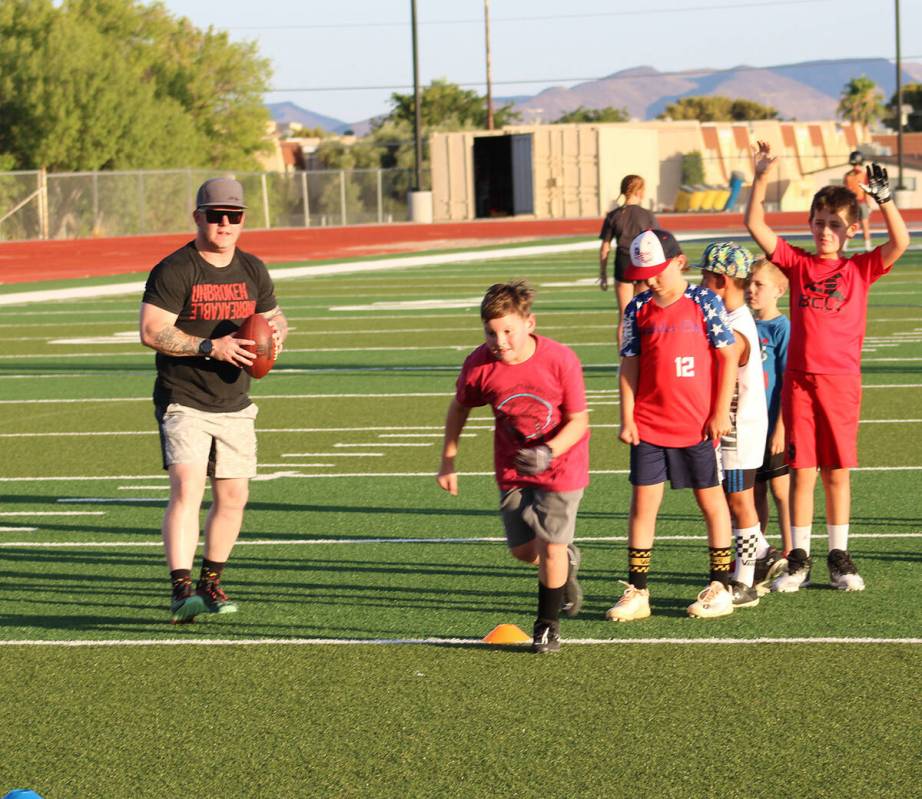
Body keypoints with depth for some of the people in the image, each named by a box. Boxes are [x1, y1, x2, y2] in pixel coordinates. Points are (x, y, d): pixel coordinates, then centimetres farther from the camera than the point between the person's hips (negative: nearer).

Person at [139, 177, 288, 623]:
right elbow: (151, 332, -18)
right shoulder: (174, 271, -11)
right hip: (183, 402, -6)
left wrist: (276, 331, -4)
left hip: (234, 404, 6)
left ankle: (210, 585, 24)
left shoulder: (252, 271, 9)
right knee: (187, 489, -19)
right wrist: (210, 347, -26)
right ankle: (181, 591, -24)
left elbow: (275, 319, 21)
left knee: (233, 497, 8)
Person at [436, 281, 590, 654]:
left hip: (560, 462, -3)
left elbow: (578, 420, -16)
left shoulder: (560, 360, -26)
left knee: (549, 547, -8)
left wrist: (550, 451, -33)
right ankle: (565, 561, 40)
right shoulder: (479, 364, -18)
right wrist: (448, 461, 5)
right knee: (523, 549, 6)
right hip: (512, 466, 4)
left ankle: (548, 624, 13)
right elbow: (459, 407, 3)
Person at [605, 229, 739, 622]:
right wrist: (627, 418, 1)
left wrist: (721, 412, -7)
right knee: (643, 501, 1)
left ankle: (720, 587, 17)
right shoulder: (638, 309, 4)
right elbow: (630, 365, 7)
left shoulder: (705, 302, -5)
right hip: (648, 426, 3)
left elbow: (728, 357, -4)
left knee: (711, 499, 8)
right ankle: (637, 591, 5)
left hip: (699, 425, -3)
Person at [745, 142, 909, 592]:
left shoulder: (859, 269, 3)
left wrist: (883, 198, -19)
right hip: (799, 381, 1)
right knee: (801, 471, 2)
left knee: (837, 472, 5)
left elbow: (900, 243, -12)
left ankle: (839, 558, 14)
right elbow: (755, 225, 0)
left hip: (842, 381, -1)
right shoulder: (797, 263, 7)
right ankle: (799, 560, 8)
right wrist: (761, 179, -8)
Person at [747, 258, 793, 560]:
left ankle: (788, 558, 6)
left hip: (773, 427, -6)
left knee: (780, 491, 0)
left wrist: (780, 427, -17)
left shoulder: (782, 327, -10)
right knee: (755, 492, 12)